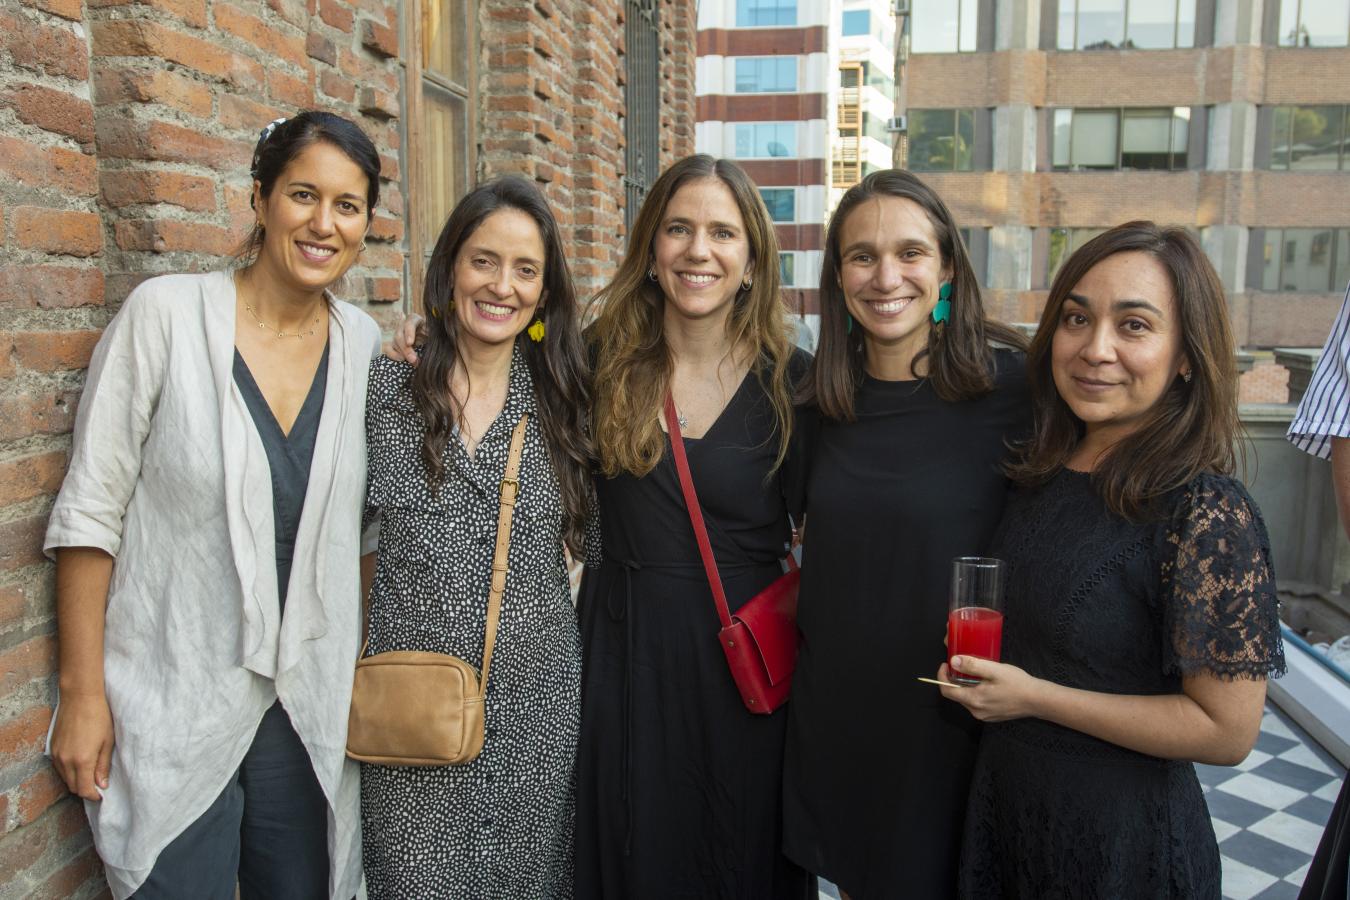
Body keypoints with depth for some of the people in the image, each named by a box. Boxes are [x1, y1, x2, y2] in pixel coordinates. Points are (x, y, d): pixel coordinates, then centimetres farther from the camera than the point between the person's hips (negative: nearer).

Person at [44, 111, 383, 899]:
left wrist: (368, 664, 7)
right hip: (172, 707, -3)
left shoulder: (365, 344, 0)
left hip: (309, 708, 4)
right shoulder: (166, 313, -11)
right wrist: (83, 692, -7)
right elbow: (90, 511, -8)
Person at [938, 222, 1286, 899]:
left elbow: (1227, 729, -21)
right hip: (1005, 793, 6)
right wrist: (978, 668, -1)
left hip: (1119, 833, -6)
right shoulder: (1045, 469, -2)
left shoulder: (1207, 513, -23)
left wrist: (1033, 697, -19)